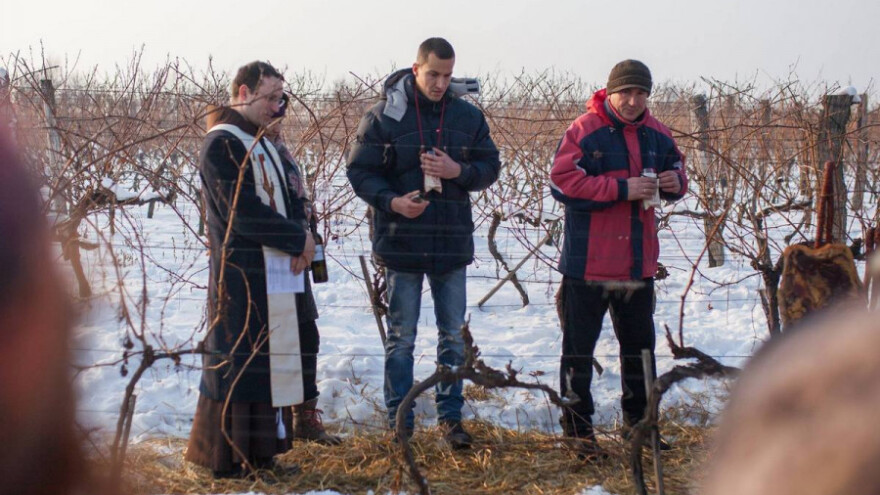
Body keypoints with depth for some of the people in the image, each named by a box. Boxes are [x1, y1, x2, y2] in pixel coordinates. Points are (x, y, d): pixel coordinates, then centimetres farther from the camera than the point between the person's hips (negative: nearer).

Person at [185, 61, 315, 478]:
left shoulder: (260, 143, 17)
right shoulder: (222, 145, -13)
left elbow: (284, 202, 17)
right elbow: (244, 213, -20)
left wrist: (297, 244, -2)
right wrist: (298, 240, -11)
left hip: (274, 275, 9)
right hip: (241, 276, -9)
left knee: (266, 362, 12)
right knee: (237, 362, -4)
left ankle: (259, 454, 20)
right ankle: (226, 458, 5)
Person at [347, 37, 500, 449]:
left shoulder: (468, 116, 3)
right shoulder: (384, 116, -6)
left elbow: (490, 166, 7)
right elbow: (359, 171, -5)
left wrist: (458, 171, -14)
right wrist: (391, 201, -21)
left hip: (453, 242, 3)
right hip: (401, 241, -3)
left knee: (453, 335, 11)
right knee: (401, 338, 7)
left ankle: (451, 416, 23)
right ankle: (400, 423, 16)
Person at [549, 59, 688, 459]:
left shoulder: (656, 134, 6)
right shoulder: (584, 131, -12)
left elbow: (674, 168, 20)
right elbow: (562, 182, -18)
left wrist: (676, 182, -5)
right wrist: (621, 189, -22)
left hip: (639, 261, 6)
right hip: (588, 261, -6)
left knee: (640, 345, 17)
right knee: (579, 347, 3)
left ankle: (639, 423, 31)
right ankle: (578, 429, 14)